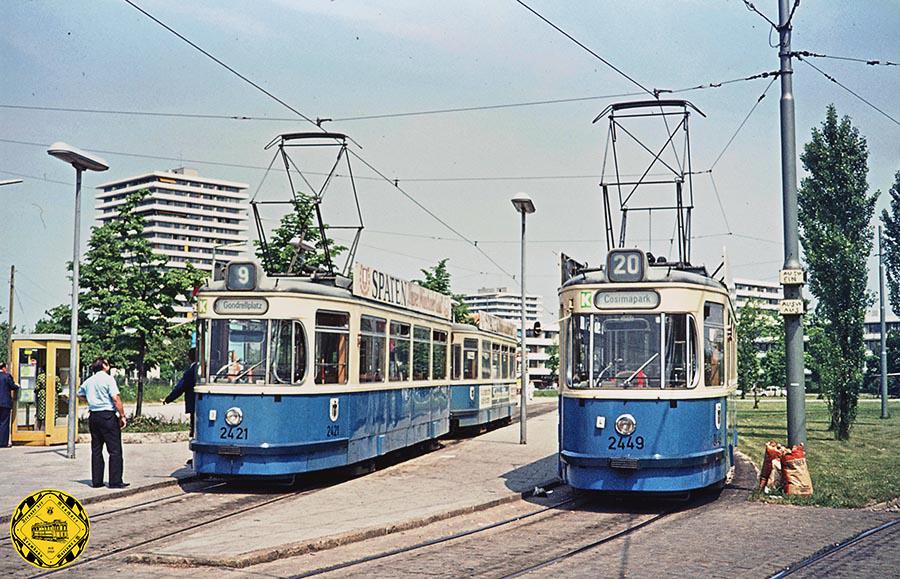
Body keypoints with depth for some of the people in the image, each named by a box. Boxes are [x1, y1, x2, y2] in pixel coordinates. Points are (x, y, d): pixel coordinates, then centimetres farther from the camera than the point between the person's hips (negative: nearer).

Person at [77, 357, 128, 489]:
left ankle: (96, 481, 14)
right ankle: (115, 481, -4)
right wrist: (122, 416, -12)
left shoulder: (88, 381, 11)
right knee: (115, 450, -3)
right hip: (108, 416, -7)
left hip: (93, 415, 7)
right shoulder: (108, 379, -9)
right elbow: (116, 399, -16)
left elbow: (80, 395, 29)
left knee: (96, 449, 12)